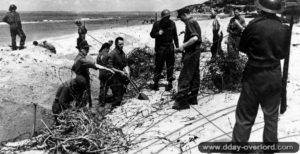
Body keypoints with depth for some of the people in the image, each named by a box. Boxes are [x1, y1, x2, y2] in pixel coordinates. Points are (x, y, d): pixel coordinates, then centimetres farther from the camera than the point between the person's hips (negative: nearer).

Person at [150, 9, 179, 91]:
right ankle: (155, 83, 9)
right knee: (158, 65, 0)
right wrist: (158, 33, -19)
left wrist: (177, 46, 10)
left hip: (170, 47, 2)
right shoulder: (157, 24, -3)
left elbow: (175, 36, 11)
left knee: (170, 65, 5)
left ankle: (170, 83, 15)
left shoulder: (172, 24, 3)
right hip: (160, 48, -2)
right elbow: (152, 34, 1)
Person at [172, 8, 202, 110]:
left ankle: (182, 102, -8)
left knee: (184, 77, -9)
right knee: (195, 75, 13)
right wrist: (186, 33, 17)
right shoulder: (194, 22, 17)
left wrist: (183, 46, -22)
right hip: (196, 51, 11)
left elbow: (195, 38, -26)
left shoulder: (190, 22, -13)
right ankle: (192, 99, 21)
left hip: (191, 52, -10)